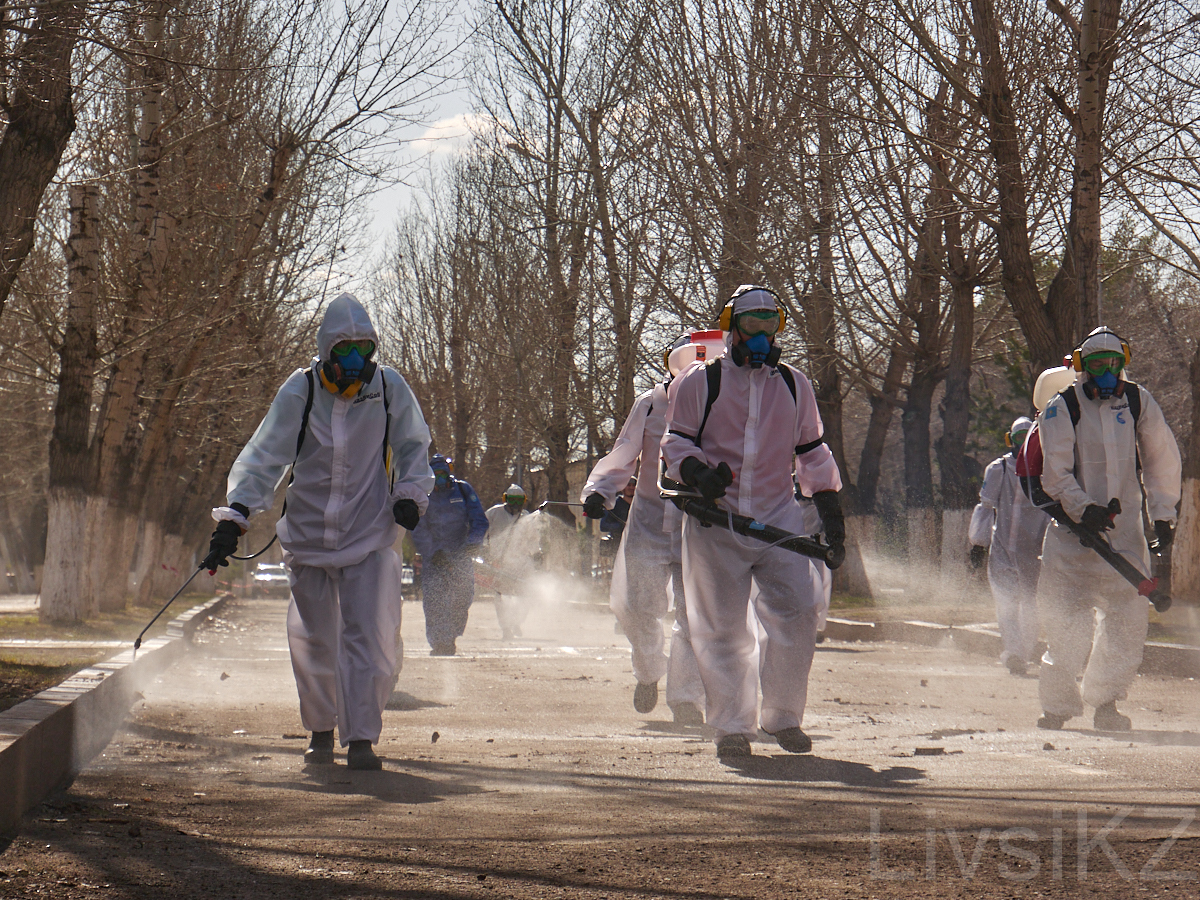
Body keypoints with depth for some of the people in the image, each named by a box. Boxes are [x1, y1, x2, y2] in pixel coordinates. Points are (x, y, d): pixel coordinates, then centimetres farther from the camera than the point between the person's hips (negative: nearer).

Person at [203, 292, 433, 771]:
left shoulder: (389, 388, -4)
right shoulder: (299, 392, -7)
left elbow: (413, 448, 11)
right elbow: (263, 457, -8)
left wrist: (410, 495, -6)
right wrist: (234, 518, -18)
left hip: (370, 537, -1)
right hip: (309, 536, 1)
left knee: (369, 638, -11)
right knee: (313, 641, 11)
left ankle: (360, 739, -7)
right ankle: (321, 730, 30)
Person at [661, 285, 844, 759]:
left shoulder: (793, 384, 14)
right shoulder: (701, 382, 4)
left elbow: (811, 450, 21)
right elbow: (675, 439, 6)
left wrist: (829, 504, 15)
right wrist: (695, 470, -15)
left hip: (778, 516, 2)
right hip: (715, 520, -2)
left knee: (796, 612, -10)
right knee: (721, 627, 0)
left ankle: (782, 716, 5)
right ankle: (731, 726, 11)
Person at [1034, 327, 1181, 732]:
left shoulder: (1138, 402, 5)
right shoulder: (1061, 409, -4)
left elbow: (1162, 460, 12)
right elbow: (1055, 471, -9)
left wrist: (1162, 515, 6)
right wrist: (1083, 509, -24)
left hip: (1125, 524, 3)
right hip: (1073, 525, -3)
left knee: (1128, 615, -5)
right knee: (1067, 619, -9)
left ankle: (1105, 701, 9)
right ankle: (1057, 705, 0)